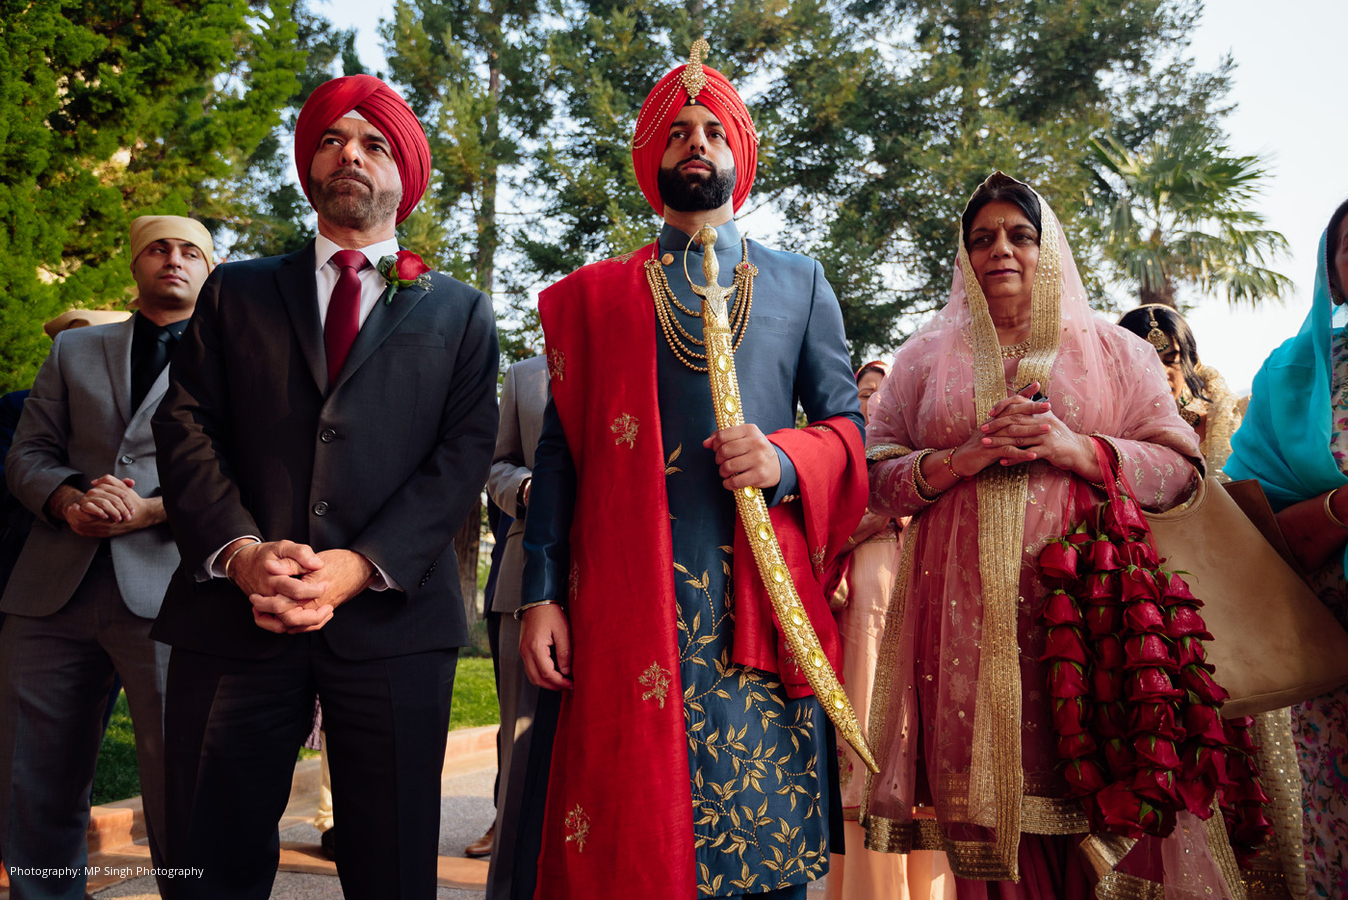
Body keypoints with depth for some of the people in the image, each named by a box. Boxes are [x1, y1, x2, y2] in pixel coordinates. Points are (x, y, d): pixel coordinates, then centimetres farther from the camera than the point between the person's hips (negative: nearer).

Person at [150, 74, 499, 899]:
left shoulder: (459, 312, 13)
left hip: (391, 614, -1)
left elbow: (466, 452, 2)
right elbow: (186, 427, 7)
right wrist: (240, 550, -11)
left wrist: (364, 566, -12)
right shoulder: (236, 291, 17)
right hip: (234, 613, 1)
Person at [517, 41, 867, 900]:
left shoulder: (801, 282, 15)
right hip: (631, 597, 0)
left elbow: (847, 425, 12)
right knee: (634, 823, 2)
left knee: (773, 827, 4)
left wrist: (786, 458, -11)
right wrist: (542, 595, -1)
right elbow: (561, 451, 7)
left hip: (763, 595, 1)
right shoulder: (597, 294, 12)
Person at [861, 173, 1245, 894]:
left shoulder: (1114, 350, 14)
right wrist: (960, 460, -9)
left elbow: (1180, 467, 6)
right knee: (985, 797, 1)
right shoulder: (926, 355, 15)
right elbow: (878, 478, 8)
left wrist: (1077, 449, -9)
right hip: (966, 615, 1)